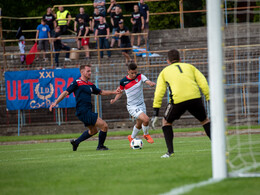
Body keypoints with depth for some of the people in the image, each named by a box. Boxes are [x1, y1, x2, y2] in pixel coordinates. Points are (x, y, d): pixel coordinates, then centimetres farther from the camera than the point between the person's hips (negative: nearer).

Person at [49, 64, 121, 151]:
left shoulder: (90, 85, 17)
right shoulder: (77, 83, -6)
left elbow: (101, 92, 26)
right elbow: (66, 92, -9)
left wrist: (113, 92, 15)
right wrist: (56, 102, -18)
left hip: (88, 111, 9)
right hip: (83, 111, -9)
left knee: (93, 131, 25)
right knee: (104, 126, -9)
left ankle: (76, 142, 34)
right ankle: (100, 146, 5)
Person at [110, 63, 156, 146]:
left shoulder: (140, 76, -6)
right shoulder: (123, 81, -8)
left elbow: (148, 82, -22)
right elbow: (120, 92, 8)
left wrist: (151, 83, -46)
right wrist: (114, 99, -9)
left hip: (141, 105, 4)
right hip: (132, 107, -4)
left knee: (139, 125, 17)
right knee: (146, 119, -23)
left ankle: (132, 138, 44)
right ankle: (146, 134, 4)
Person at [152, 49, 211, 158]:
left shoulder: (164, 72, 23)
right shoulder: (189, 67, 26)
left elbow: (159, 92, 13)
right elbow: (203, 83, 14)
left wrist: (156, 112, 11)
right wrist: (209, 99, 14)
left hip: (178, 100, -2)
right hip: (195, 98, 2)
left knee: (166, 122, 21)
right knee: (204, 120, 24)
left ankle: (170, 151, 10)